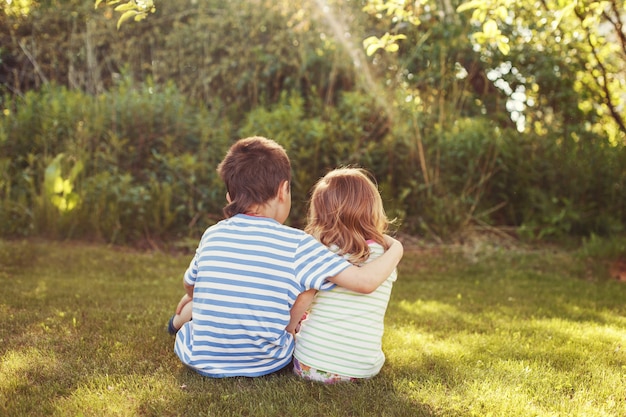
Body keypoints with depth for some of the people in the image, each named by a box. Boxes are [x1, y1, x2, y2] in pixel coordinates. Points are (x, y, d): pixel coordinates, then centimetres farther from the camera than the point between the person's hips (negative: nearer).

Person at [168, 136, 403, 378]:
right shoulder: (297, 244, -14)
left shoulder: (212, 235, -3)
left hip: (203, 362, 3)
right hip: (266, 364, -2)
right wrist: (395, 249, 1)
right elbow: (365, 281, -19)